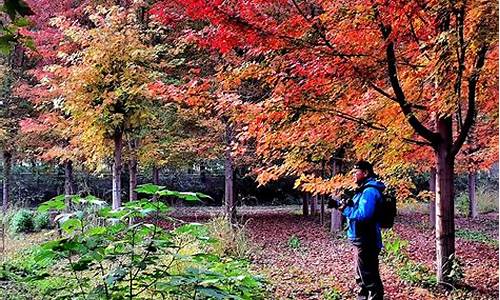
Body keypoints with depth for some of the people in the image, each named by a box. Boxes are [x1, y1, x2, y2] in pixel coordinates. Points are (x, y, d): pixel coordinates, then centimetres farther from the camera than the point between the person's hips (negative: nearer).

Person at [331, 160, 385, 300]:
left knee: (369, 276, -5)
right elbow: (356, 210, 17)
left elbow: (363, 214, -30)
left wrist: (345, 209, -18)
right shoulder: (364, 190, 15)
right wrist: (342, 205, 2)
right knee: (362, 274, 22)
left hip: (366, 241, -11)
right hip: (362, 240, 11)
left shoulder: (370, 191, -20)